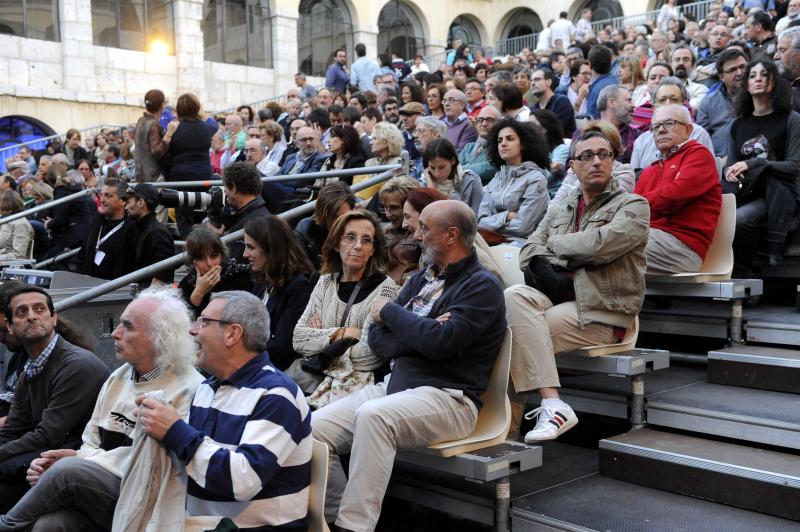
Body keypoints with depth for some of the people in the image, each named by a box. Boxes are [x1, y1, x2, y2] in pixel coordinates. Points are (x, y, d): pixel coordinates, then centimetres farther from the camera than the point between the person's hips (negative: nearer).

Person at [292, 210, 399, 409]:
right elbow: (298, 338, 3)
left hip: (357, 383, -5)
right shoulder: (326, 282, 12)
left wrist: (322, 337, -1)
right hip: (316, 377, 5)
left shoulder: (385, 288, -5)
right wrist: (342, 333, -9)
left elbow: (368, 356, -12)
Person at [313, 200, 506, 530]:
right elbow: (378, 339, 12)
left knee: (373, 415, -34)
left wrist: (390, 311, -4)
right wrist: (422, 334, -9)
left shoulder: (482, 286, -3)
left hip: (448, 397, -7)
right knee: (316, 428, -12)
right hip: (394, 384, 7)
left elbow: (441, 342, -19)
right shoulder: (421, 279, 19)